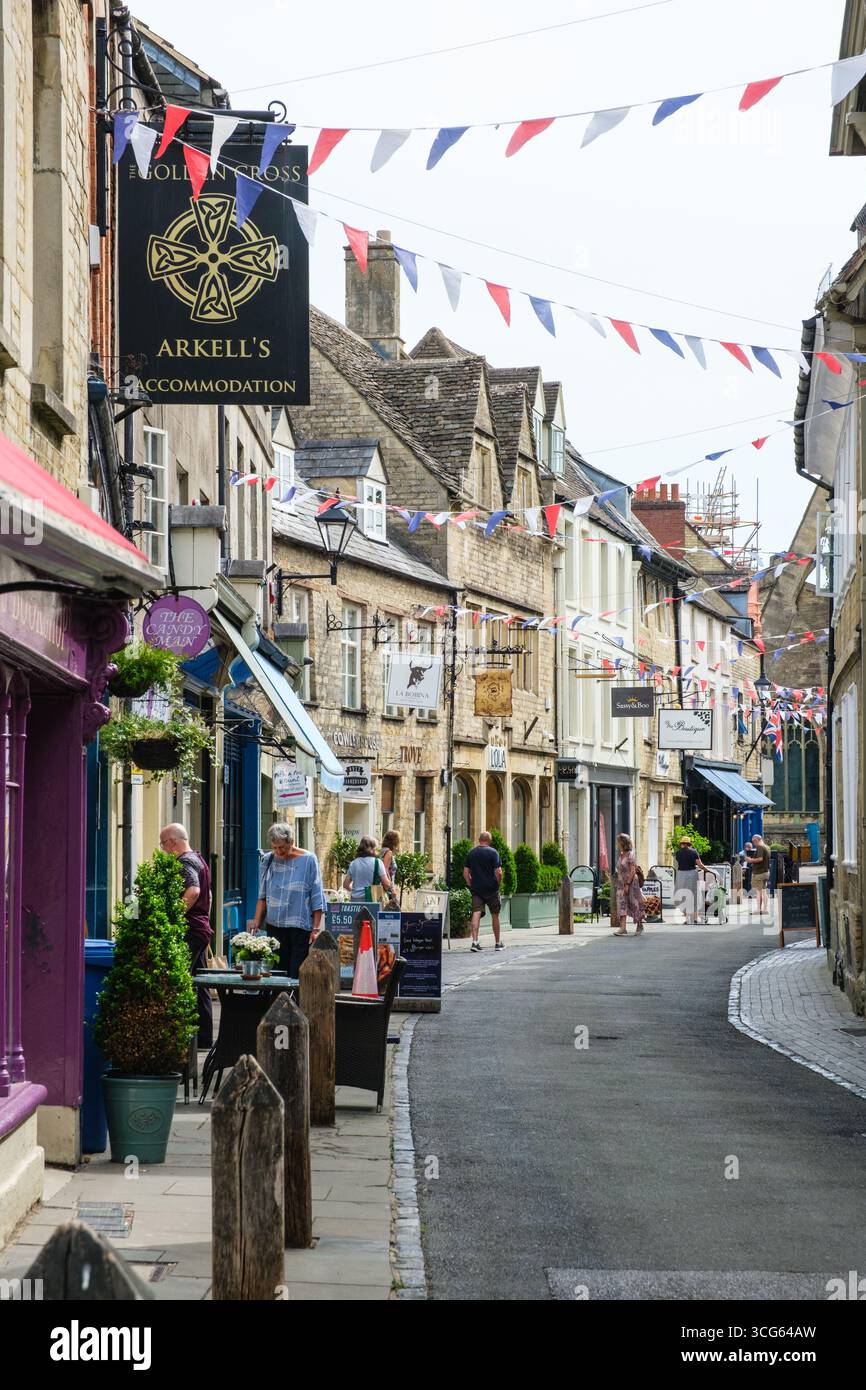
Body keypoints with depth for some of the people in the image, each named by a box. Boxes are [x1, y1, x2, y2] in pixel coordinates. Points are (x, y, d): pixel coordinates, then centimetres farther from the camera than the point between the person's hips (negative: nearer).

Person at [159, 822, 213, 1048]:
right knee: (199, 986, 13)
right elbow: (208, 895, 29)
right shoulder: (199, 860, 20)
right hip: (202, 930, 11)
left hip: (189, 932, -11)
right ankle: (204, 1037, 16)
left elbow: (193, 892, -29)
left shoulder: (185, 862, -12)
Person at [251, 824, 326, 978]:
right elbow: (262, 897, 11)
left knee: (298, 974, -8)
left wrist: (316, 929, -6)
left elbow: (317, 899, -2)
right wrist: (256, 924, 2)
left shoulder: (308, 860, -2)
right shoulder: (268, 860, 7)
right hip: (274, 926, 3)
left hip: (301, 927, -3)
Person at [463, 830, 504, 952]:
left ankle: (475, 941, -18)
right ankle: (498, 943, 18)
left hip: (476, 889, 3)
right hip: (491, 889, -3)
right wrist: (498, 885, 1)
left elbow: (465, 872, 6)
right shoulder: (492, 852, -7)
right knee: (495, 915, 9)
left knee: (476, 913, -3)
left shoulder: (471, 852, 6)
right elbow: (498, 872, -13)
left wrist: (471, 885, 12)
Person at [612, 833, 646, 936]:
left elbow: (632, 871, -16)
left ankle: (639, 925, 21)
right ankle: (623, 928, -11)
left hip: (631, 882, -7)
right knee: (622, 904, -4)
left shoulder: (630, 855, -12)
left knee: (634, 904, 4)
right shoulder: (620, 855, 10)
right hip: (621, 883, 7)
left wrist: (627, 884, -20)